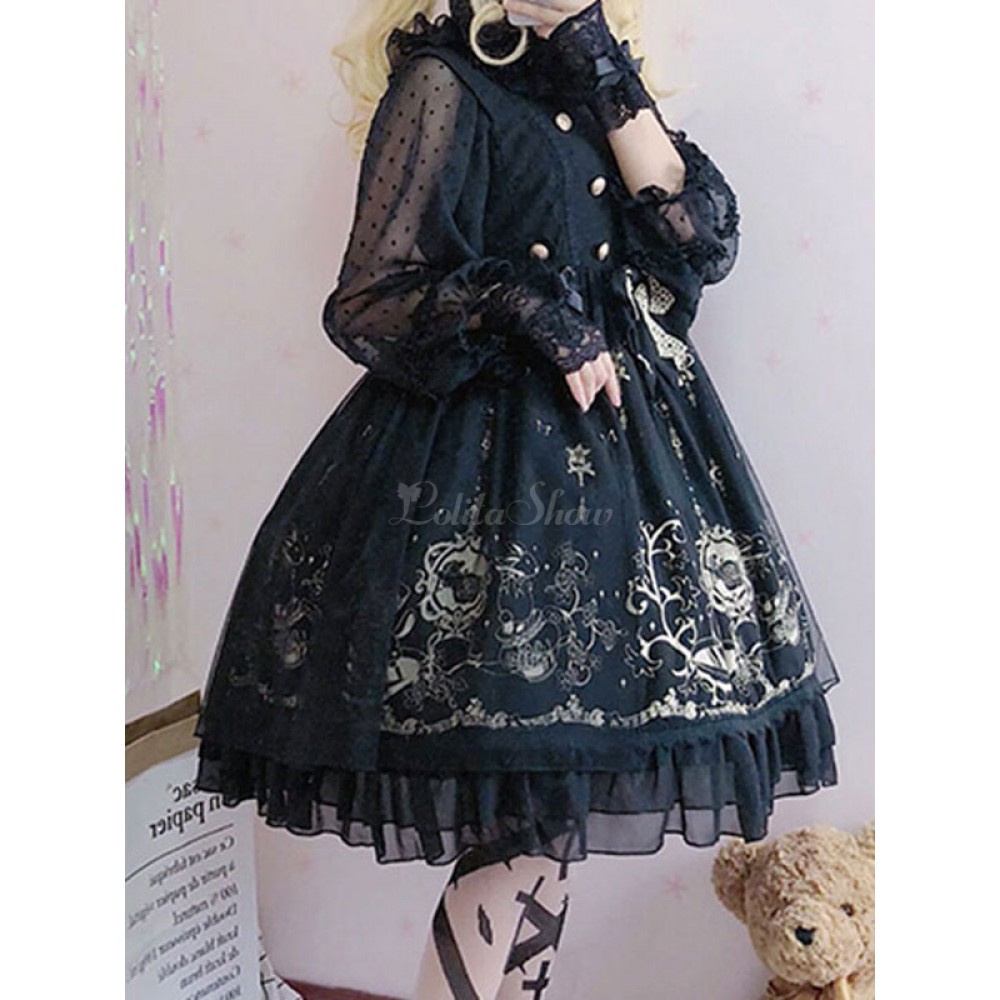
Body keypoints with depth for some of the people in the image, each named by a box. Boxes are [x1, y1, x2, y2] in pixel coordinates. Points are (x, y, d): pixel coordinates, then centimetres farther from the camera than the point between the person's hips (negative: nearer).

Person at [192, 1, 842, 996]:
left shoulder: (589, 83, 16)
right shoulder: (445, 81, -5)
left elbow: (704, 240, 1)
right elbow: (371, 303, -10)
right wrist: (530, 302, -16)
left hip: (611, 447, 7)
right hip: (485, 455, -7)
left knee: (550, 815, 9)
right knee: (525, 822, -5)